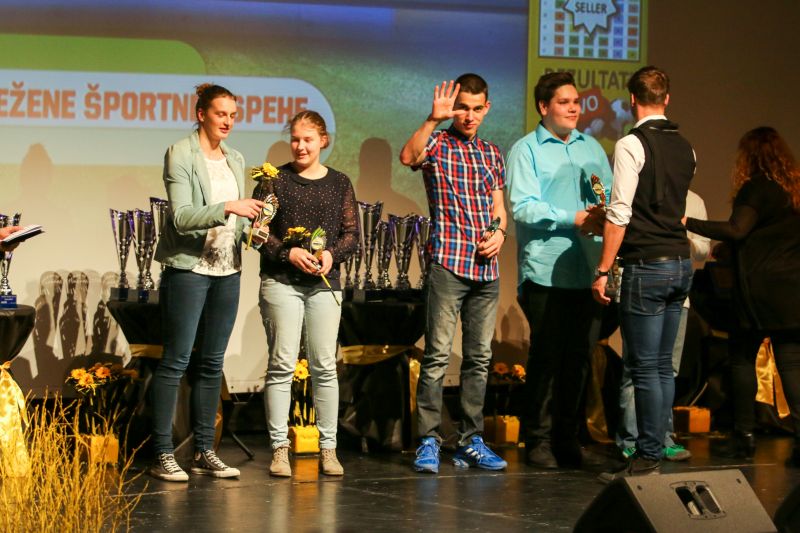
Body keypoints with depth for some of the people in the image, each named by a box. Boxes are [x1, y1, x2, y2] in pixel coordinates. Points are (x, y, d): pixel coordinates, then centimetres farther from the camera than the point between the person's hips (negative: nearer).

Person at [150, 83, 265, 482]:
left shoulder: (235, 160, 14)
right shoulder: (181, 154, -6)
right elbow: (182, 216, -16)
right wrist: (228, 208, -27)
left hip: (227, 270, 7)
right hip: (188, 267, -7)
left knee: (212, 362, 9)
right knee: (176, 360, -6)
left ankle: (204, 451, 14)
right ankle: (162, 455, -4)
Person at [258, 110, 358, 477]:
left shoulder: (339, 183, 11)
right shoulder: (275, 180, 3)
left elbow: (351, 233, 9)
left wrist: (332, 254, -10)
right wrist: (289, 254, -14)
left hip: (325, 283, 2)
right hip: (281, 282, -2)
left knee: (324, 366, 2)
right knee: (282, 364, -4)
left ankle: (328, 448, 6)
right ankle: (279, 448, -1)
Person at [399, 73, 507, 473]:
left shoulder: (492, 155, 18)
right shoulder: (437, 144, 0)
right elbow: (408, 157, -22)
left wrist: (500, 232, 2)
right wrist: (434, 119, -31)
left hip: (486, 269, 6)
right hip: (447, 264, -6)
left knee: (479, 358, 8)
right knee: (437, 355, -8)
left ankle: (471, 441, 13)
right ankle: (429, 441, -5)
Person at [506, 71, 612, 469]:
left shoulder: (591, 148, 18)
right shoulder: (527, 150, -1)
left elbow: (610, 197, 15)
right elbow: (523, 207, -11)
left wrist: (604, 213, -9)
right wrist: (573, 218, -18)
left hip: (587, 271, 5)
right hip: (546, 270, -5)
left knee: (579, 358, 8)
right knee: (546, 357, -2)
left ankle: (568, 440, 16)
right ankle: (539, 441, 6)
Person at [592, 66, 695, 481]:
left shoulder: (631, 144, -10)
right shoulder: (684, 147, 12)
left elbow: (619, 214, -14)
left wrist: (602, 270, -11)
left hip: (646, 265, -7)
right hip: (680, 261, 7)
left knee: (646, 368, -5)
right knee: (662, 366, 11)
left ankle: (647, 460, -4)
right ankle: (653, 451, 14)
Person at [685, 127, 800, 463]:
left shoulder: (757, 188, -7)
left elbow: (737, 230, -17)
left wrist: (688, 223, -16)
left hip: (761, 290, -5)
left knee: (742, 356, 7)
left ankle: (744, 435, 6)